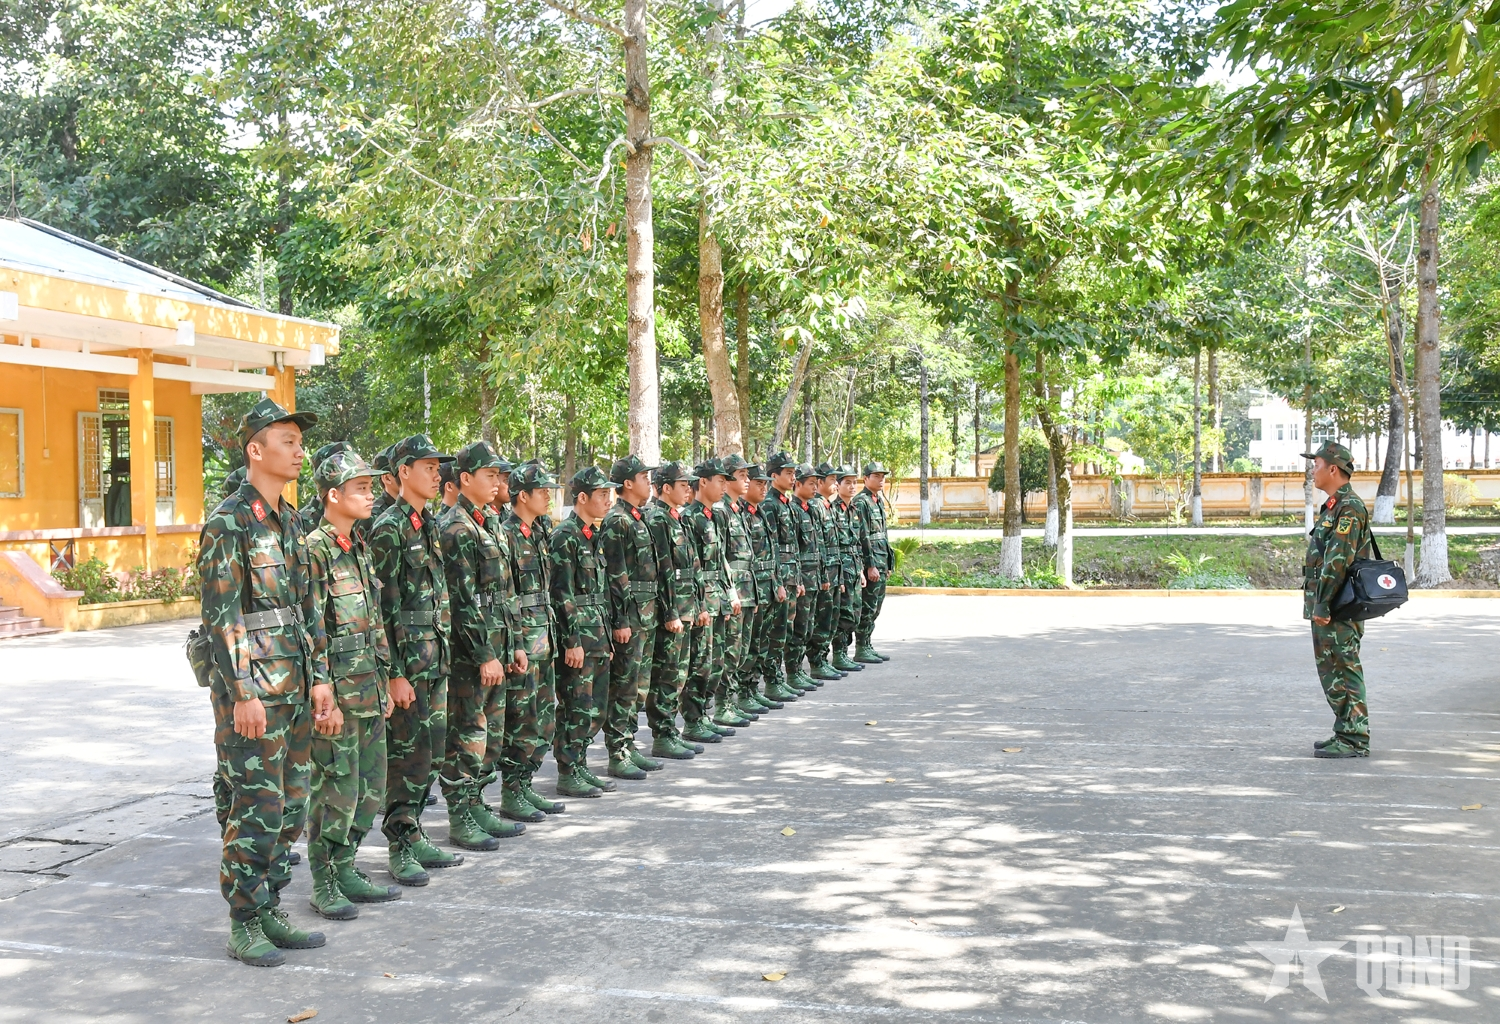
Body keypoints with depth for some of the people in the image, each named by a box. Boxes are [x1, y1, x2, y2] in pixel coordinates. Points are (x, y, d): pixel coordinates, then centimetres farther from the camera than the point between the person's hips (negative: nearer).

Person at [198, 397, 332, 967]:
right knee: (255, 806, -4)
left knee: (290, 804, 12)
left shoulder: (290, 522, 13)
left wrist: (317, 677, 13)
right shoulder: (229, 522, -11)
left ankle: (271, 910, 22)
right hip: (250, 685, -8)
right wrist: (242, 694, -18)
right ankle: (244, 926, 7)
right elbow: (220, 615, -15)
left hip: (293, 682, 8)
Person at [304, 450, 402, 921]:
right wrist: (324, 699, -19)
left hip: (368, 687, 8)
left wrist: (383, 681, 17)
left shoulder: (358, 548, 13)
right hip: (336, 689, -8)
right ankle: (324, 885, 12)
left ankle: (344, 869, 26)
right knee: (336, 788, -1)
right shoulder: (314, 551, -13)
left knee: (371, 786, 13)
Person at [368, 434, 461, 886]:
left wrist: (443, 650, 18)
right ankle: (400, 849, 5)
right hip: (408, 650, -9)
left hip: (436, 649, 9)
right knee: (407, 751, -4)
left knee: (431, 748, 12)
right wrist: (395, 673, -18)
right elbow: (385, 606, -15)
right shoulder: (390, 528, -12)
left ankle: (414, 835, 22)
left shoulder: (430, 523, 15)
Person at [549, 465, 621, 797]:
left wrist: (605, 637, 17)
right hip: (576, 634, -9)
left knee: (595, 704, 13)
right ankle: (568, 775, 6)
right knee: (576, 707, -2)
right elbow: (562, 594, -17)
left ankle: (580, 766, 22)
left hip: (597, 633, 9)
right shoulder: (565, 536, -13)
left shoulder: (592, 534, 15)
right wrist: (572, 642, -19)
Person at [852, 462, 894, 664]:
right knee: (867, 607, -6)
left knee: (875, 607, 12)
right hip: (870, 561, -9)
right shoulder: (861, 502, -11)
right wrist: (870, 565, -20)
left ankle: (868, 646, 18)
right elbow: (862, 536, -17)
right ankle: (861, 650, -2)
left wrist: (887, 564, 19)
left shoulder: (879, 502, 18)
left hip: (881, 562, 9)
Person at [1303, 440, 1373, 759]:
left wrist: (1323, 604, -23)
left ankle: (1353, 740, -1)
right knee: (1331, 671, 15)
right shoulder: (1335, 506, 18)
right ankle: (1345, 734, 22)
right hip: (1328, 606, 11)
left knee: (1344, 672, -6)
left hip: (1338, 609, -11)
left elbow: (1338, 561, -22)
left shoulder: (1349, 507, -15)